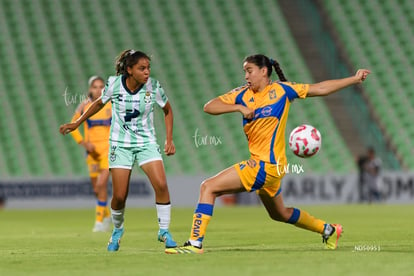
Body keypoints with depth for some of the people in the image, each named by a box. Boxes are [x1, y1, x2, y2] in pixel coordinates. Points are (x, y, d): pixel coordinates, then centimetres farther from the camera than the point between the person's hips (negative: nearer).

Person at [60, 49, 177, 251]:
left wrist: (169, 140, 2)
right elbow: (99, 103, 11)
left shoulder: (153, 87, -9)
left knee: (161, 185, -20)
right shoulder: (114, 84, -10)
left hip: (146, 143, 0)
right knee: (119, 196, -6)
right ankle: (117, 230, 25)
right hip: (120, 145, 0)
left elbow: (168, 111, 9)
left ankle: (164, 231, -3)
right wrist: (77, 123, 17)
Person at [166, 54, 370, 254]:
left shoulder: (281, 90, -3)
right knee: (280, 214, 26)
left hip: (266, 165, -8)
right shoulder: (243, 94, 10)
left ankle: (195, 243, -16)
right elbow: (209, 107, 5)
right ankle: (328, 230, 44)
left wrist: (354, 79, 5)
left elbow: (321, 89, 5)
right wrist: (239, 108, -8)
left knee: (208, 187, -15)